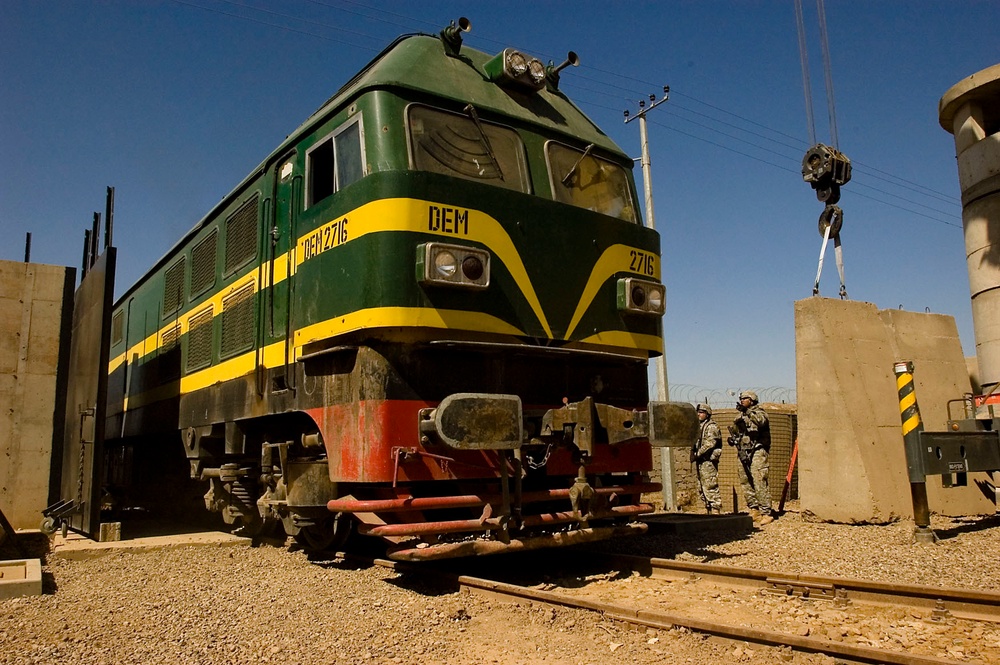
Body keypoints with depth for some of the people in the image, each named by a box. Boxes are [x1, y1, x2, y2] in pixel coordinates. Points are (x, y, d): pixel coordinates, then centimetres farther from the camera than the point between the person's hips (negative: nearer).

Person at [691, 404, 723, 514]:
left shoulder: (711, 426, -10)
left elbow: (710, 443, -20)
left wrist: (697, 454, -17)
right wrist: (693, 453, 4)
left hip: (708, 460, -10)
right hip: (700, 461, 10)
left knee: (711, 487, -11)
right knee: (702, 488, 12)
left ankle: (718, 512, -8)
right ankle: (708, 512, 19)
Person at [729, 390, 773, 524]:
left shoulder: (758, 412, -2)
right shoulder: (740, 415, 18)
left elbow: (762, 421, -25)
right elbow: (734, 429, 28)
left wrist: (749, 413, -33)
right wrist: (732, 438, 8)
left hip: (756, 451, -7)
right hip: (743, 453, 8)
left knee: (760, 483, -12)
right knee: (746, 483, 9)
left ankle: (766, 513, -11)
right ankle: (754, 510, 17)